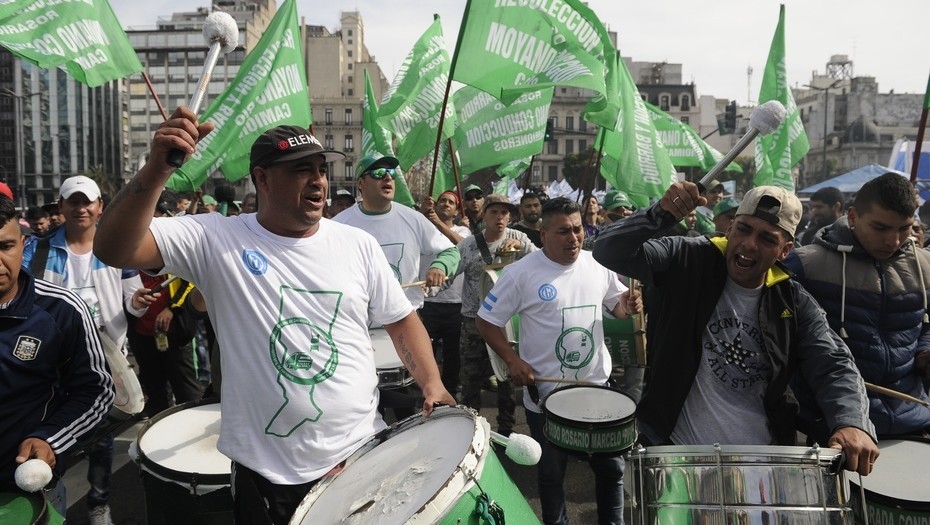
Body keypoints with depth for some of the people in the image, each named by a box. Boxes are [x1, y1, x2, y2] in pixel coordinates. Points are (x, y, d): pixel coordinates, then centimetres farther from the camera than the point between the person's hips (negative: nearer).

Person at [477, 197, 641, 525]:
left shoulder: (598, 264, -2)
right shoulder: (521, 273, -15)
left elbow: (616, 304, 14)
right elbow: (486, 321, -9)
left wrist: (626, 305, -10)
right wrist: (512, 360, -19)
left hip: (597, 387, 4)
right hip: (546, 394, -3)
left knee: (611, 466, 19)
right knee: (551, 473, 17)